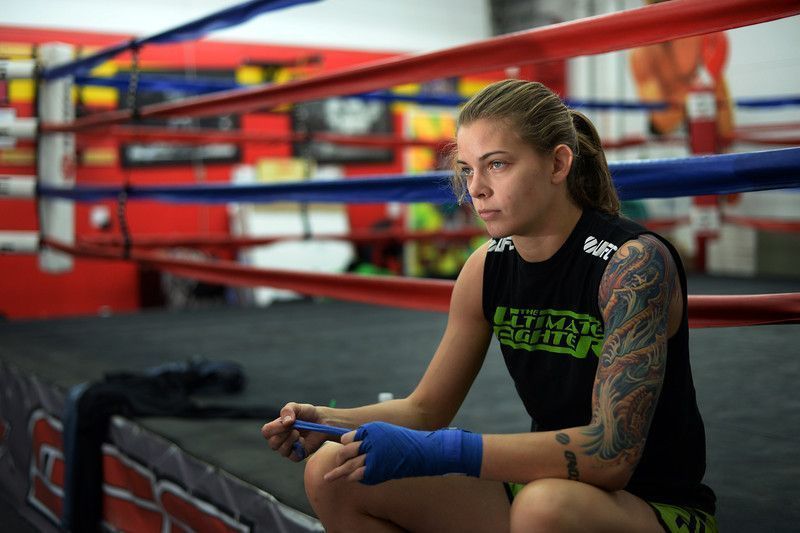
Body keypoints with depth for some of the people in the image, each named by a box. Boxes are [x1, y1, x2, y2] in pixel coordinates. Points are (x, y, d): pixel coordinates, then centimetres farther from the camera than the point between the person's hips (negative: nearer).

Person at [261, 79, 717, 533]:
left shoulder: (635, 261, -20)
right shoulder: (487, 269, -1)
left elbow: (613, 450, -28)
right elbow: (426, 409, 7)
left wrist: (441, 451, -34)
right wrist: (328, 423, -13)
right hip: (535, 488, 6)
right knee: (334, 476, -4)